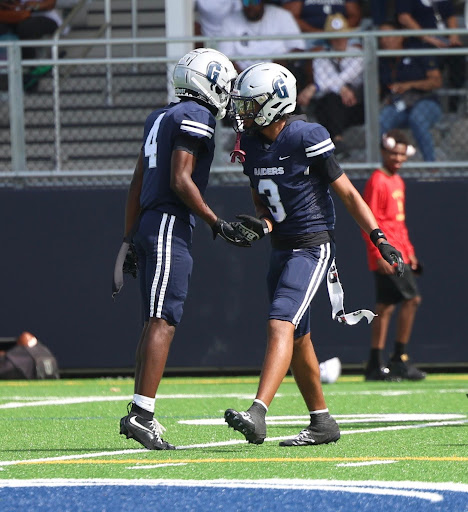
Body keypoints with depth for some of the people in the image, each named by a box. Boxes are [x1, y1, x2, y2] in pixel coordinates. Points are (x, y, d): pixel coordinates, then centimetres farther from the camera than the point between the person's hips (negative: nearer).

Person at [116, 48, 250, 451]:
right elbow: (180, 180, -15)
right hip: (171, 225, -9)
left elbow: (137, 184, 20)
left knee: (157, 322, 10)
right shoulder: (195, 117, -7)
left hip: (148, 223, 9)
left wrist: (130, 240, 23)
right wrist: (217, 223, -11)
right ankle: (142, 413, -20)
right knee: (163, 322, -13)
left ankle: (140, 415, 9)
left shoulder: (160, 118, 20)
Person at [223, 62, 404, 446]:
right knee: (297, 340, 12)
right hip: (282, 249, 8)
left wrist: (378, 238, -14)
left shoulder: (308, 138, -15)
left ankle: (257, 414, -33)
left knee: (281, 324, -22)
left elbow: (347, 192, -10)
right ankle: (322, 422, 24)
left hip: (313, 246, -8)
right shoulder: (252, 144, 6)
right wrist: (260, 224, -7)